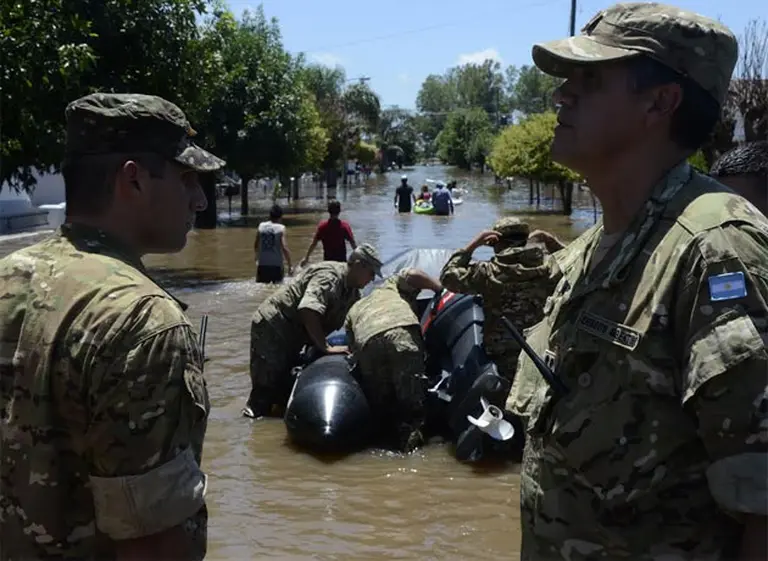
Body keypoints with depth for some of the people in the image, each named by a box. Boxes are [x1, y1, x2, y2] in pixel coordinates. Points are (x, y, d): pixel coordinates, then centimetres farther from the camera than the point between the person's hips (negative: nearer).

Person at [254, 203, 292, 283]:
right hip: (276, 265, -3)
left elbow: (256, 246, 9)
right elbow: (284, 248, -15)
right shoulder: (281, 228, -7)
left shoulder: (261, 226, 4)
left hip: (262, 265, 3)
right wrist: (290, 266, -9)